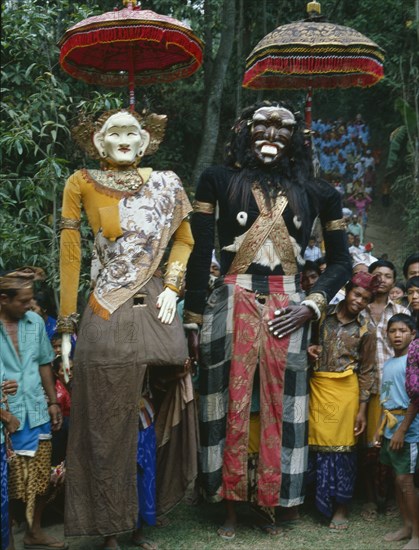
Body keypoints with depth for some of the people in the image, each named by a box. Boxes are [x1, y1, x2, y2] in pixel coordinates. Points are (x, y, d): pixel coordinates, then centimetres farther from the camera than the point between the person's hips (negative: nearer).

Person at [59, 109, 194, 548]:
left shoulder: (165, 184, 6)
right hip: (107, 320, -2)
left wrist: (172, 286, 2)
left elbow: (183, 238, 18)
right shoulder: (82, 184, -1)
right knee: (108, 430, 6)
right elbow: (70, 256, -2)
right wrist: (66, 327, -5)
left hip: (157, 314, 3)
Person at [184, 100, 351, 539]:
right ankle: (230, 508, 18)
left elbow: (340, 261, 13)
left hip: (286, 312, 2)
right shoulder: (219, 181, 4)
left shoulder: (313, 192, 9)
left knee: (278, 409, 6)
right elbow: (199, 252, 1)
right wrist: (192, 321, -2)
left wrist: (310, 306, -2)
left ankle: (269, 507, 22)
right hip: (232, 306, -1)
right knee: (233, 407, 4)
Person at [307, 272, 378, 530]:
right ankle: (322, 503, 17)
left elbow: (367, 371, 4)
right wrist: (309, 348, -9)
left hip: (345, 391, -1)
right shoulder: (323, 314, 3)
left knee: (342, 447, 2)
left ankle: (341, 507, 16)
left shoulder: (364, 330, 2)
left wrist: (362, 409, 0)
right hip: (317, 388, 1)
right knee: (319, 445, 3)